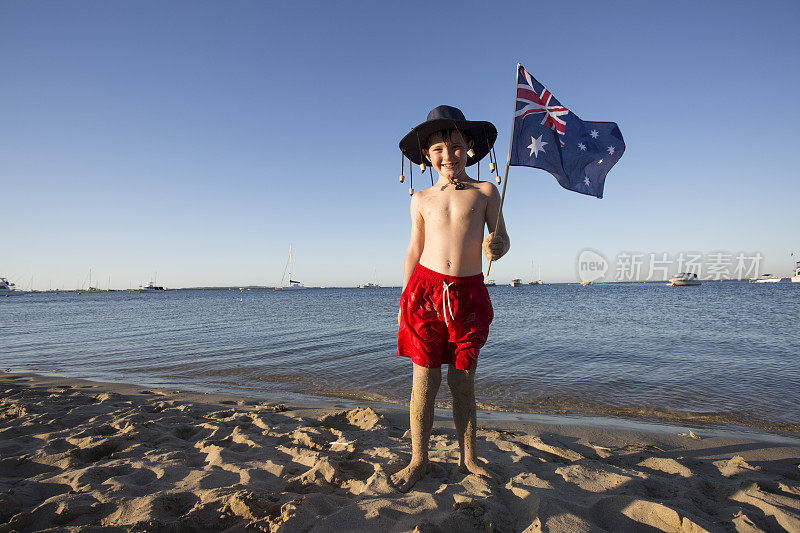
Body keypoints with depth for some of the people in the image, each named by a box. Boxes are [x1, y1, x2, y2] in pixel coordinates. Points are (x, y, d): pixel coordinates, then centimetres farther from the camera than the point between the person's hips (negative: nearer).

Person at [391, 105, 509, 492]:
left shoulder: (484, 192, 6)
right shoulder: (422, 200, 9)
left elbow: (502, 237, 6)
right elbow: (414, 250, 13)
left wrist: (497, 246, -19)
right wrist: (404, 299, 10)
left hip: (467, 293, 0)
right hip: (426, 289, 1)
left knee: (463, 382, 8)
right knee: (424, 380, 3)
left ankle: (468, 457, 26)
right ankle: (418, 460, 19)